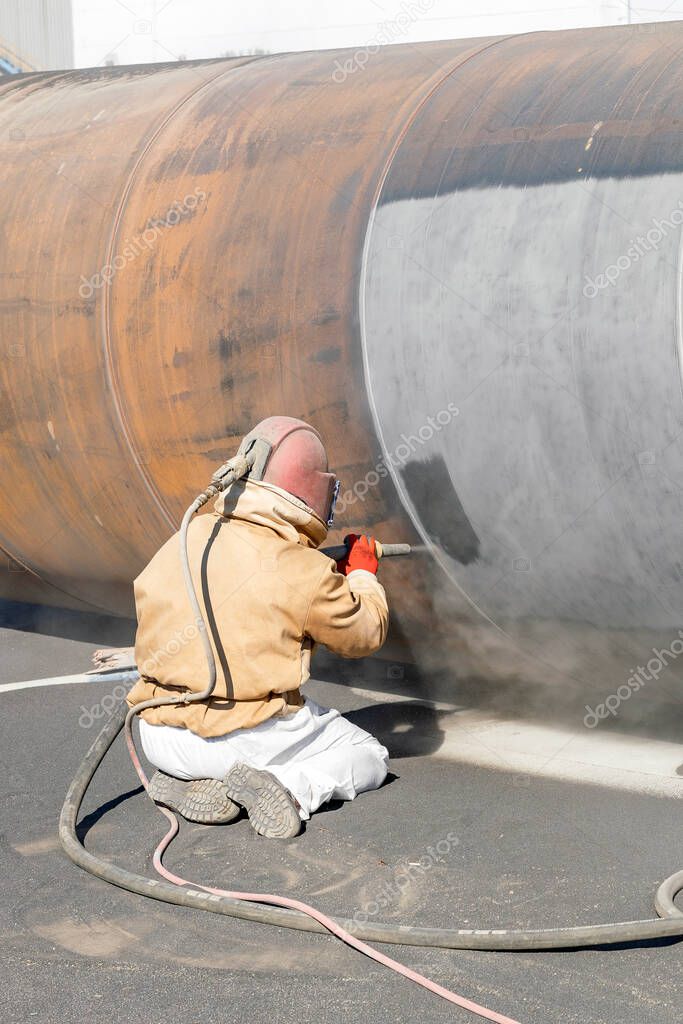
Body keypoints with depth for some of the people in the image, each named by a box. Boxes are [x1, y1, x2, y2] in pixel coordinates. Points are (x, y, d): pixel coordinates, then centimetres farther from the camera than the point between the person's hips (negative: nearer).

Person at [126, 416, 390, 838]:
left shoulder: (185, 541, 1)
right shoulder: (303, 571, -14)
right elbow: (365, 633, 1)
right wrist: (363, 574, 20)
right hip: (249, 737, -5)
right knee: (368, 756, 20)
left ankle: (191, 783, 6)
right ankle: (293, 788, -9)